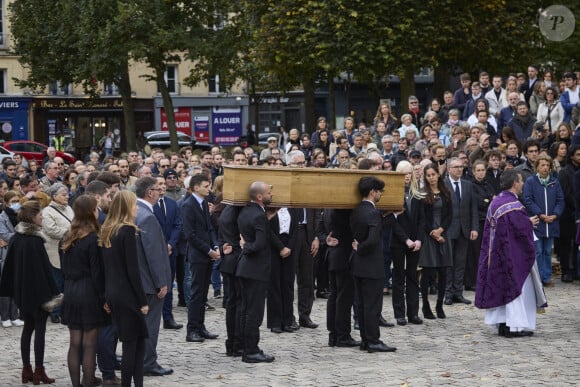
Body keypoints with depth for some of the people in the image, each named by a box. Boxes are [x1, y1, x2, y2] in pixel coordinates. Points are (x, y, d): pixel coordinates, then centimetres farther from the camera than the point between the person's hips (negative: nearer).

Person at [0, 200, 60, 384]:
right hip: (39, 291, -7)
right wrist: (53, 292, -14)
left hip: (22, 291, 7)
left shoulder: (16, 238, 4)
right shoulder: (35, 240, -18)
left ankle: (26, 369, 16)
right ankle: (39, 371, 2)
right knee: (40, 329, 0)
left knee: (28, 328, 14)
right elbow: (44, 267, -18)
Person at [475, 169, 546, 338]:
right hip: (513, 253, -8)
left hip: (497, 253, 8)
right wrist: (530, 223, -2)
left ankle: (502, 324, 13)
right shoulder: (514, 205, -20)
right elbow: (521, 228, -24)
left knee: (501, 285, 11)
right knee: (517, 285, -1)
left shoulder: (495, 202, 6)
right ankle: (515, 326, -3)